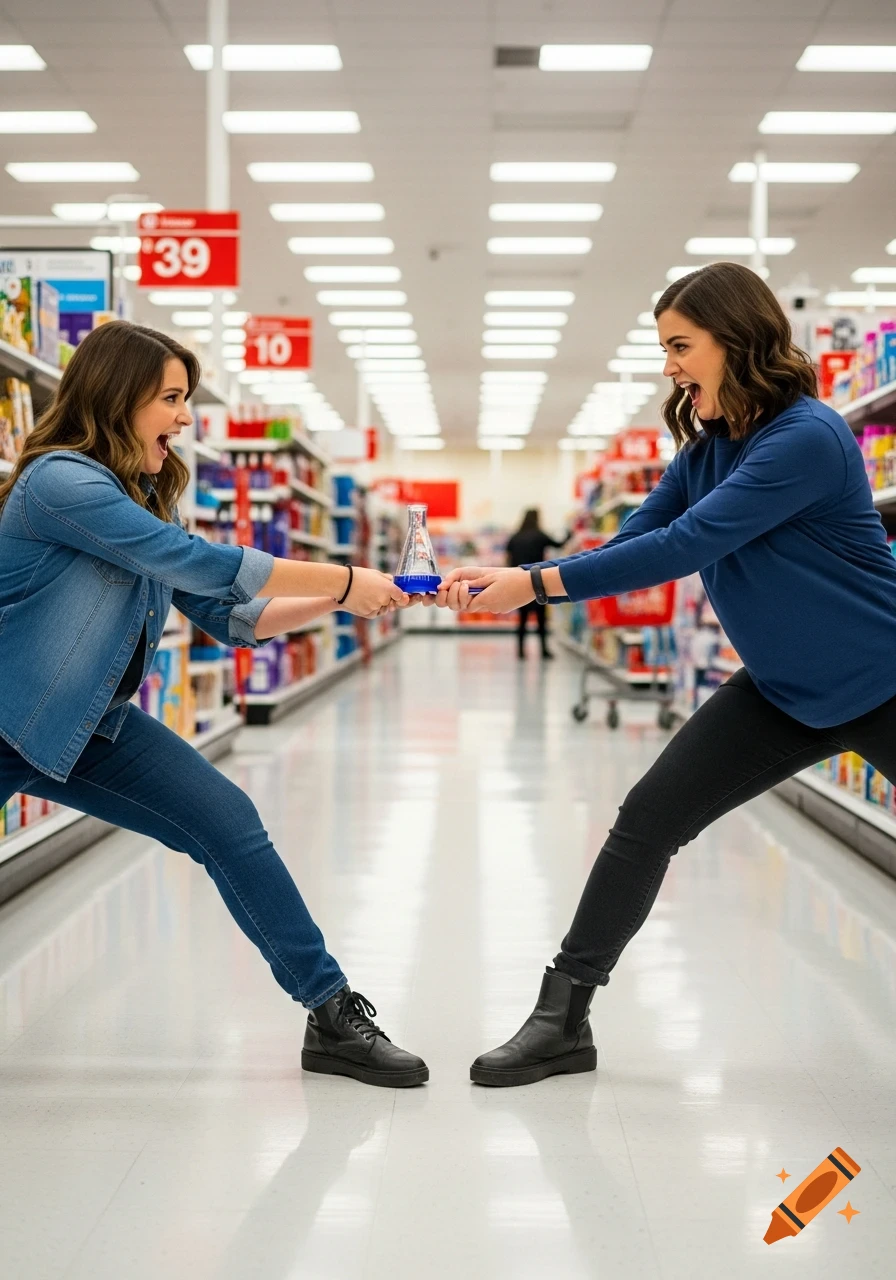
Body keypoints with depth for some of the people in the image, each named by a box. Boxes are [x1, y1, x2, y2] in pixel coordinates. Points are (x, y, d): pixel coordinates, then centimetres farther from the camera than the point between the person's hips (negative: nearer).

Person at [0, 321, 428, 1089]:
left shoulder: (145, 501, 7)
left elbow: (230, 618, 6)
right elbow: (196, 561, -26)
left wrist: (338, 602, -7)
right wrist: (343, 581, -21)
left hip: (95, 723, 7)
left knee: (229, 825, -6)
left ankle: (332, 1016, -1)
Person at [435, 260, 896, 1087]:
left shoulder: (808, 439, -24)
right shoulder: (705, 453, 1)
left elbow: (684, 548, -29)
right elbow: (625, 550, 1)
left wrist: (536, 583, -28)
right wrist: (506, 579, -13)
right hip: (783, 692, 7)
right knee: (647, 822, -3)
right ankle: (563, 1018, 4)